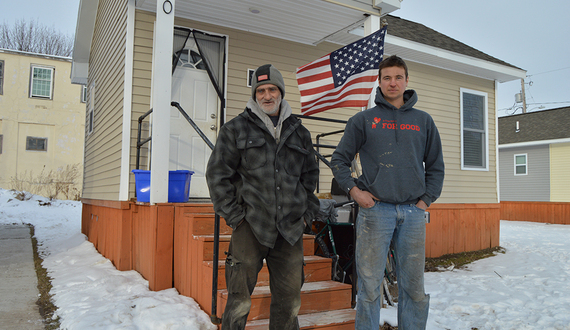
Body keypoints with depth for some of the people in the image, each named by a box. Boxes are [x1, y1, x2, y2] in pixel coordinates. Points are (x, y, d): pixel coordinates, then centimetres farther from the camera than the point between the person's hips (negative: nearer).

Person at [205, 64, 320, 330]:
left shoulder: (299, 133, 15)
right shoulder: (235, 129, 4)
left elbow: (310, 174, 22)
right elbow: (217, 174, 2)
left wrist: (308, 212, 13)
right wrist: (232, 215, -4)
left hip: (290, 228, 3)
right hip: (250, 226, -3)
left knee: (289, 300, 10)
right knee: (239, 300, 2)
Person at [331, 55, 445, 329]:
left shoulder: (423, 121, 13)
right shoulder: (363, 120, 6)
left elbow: (435, 166, 17)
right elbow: (339, 160, 8)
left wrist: (427, 199, 6)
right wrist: (353, 190, -4)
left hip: (413, 212, 3)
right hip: (375, 209, -2)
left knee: (414, 288, 10)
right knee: (370, 287, 1)